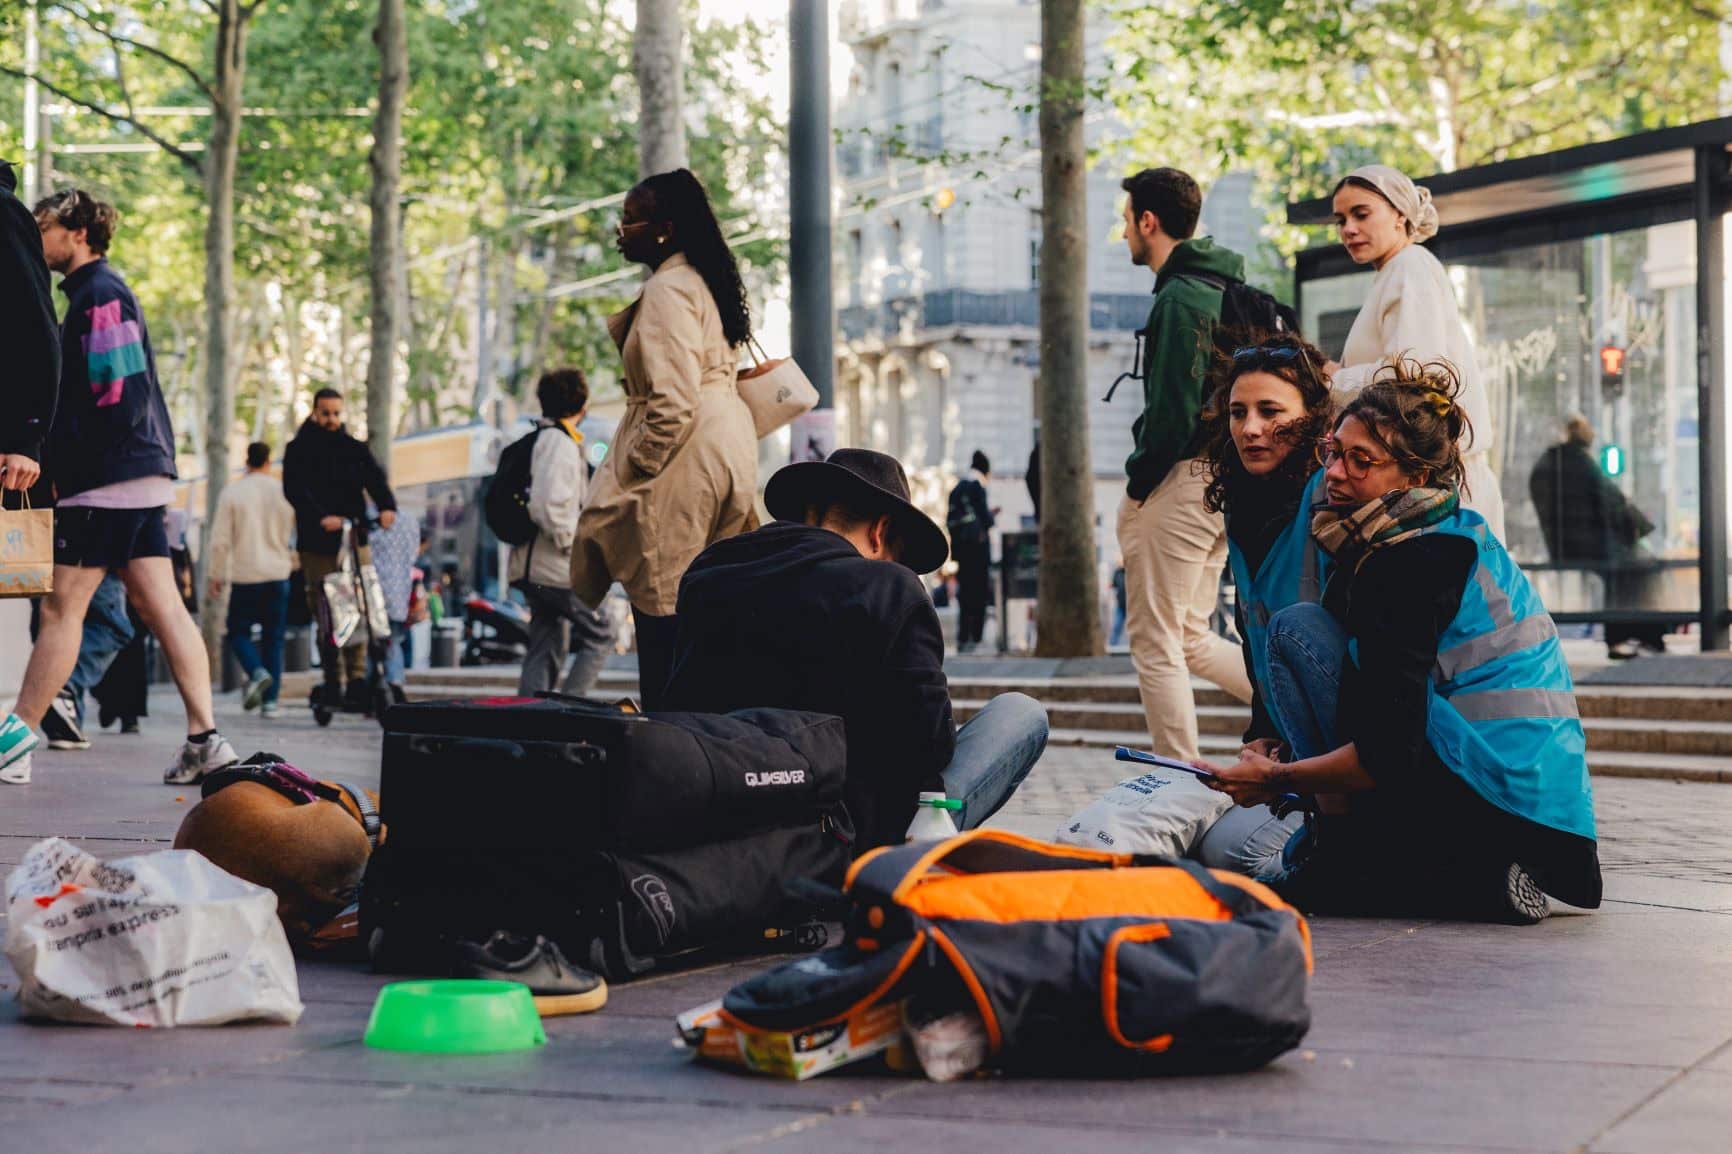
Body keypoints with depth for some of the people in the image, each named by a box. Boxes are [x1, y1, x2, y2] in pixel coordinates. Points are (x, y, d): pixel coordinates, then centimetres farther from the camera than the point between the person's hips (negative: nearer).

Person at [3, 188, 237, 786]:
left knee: (61, 606, -7)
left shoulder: (99, 294, -8)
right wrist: (58, 466, 14)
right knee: (161, 607, 3)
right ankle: (205, 739, -2)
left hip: (109, 477, -10)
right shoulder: (96, 292, 22)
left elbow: (115, 392, -18)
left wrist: (58, 467, -13)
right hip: (143, 472, 10)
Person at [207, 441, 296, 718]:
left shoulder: (232, 493, -4)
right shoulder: (284, 492, 1)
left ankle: (257, 672, -20)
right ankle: (270, 700, 3)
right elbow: (296, 533, 8)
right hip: (278, 574, 2)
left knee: (238, 631, 9)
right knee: (273, 638, 8)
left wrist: (214, 575, 5)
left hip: (245, 575, -2)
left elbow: (220, 540, -4)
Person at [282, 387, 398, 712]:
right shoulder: (299, 450, 8)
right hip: (317, 543, -1)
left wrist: (387, 506, -23)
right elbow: (294, 489, -8)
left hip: (354, 539, 2)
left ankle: (357, 679, -10)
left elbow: (375, 478, -1)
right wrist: (321, 517, -25)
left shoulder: (355, 450, 15)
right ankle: (333, 682, 2)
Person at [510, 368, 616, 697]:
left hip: (533, 567, 10)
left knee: (545, 649, 11)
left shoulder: (538, 439, 17)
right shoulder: (560, 443, -14)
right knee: (599, 636, -2)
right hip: (557, 569, -10)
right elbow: (548, 506, -25)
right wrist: (573, 546, -14)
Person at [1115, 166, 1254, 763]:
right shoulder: (1228, 292, 17)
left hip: (1181, 483, -10)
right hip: (1224, 481, 10)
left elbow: (1173, 409, -20)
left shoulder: (1179, 299, -14)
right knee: (1190, 638, 17)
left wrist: (1138, 484, -10)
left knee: (1155, 643, -3)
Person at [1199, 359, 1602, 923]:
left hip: (1488, 803, -10)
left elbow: (1390, 755, -18)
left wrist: (1277, 779, -6)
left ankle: (1345, 851, -2)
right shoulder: (1463, 535, 16)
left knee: (1296, 625, -4)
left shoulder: (1405, 564, -13)